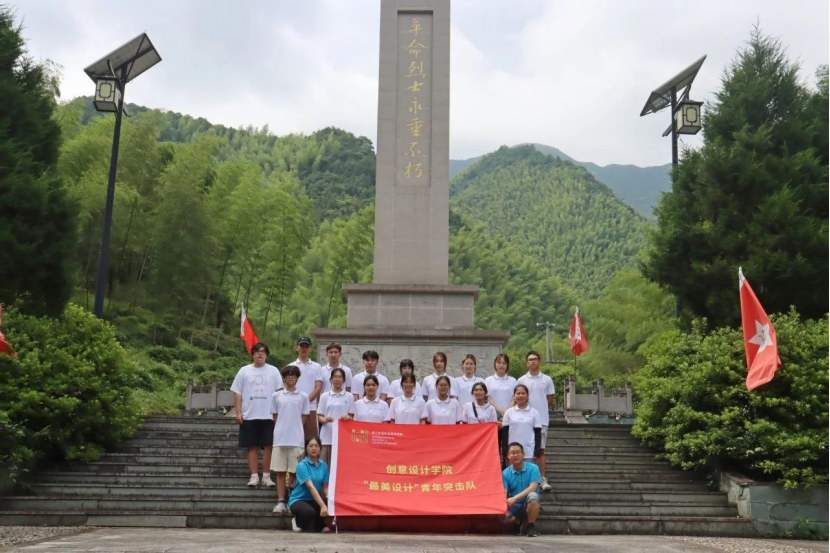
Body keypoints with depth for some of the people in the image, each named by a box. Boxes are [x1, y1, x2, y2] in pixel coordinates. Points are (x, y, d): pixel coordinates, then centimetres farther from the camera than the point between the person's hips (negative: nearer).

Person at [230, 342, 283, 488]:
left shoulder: (273, 371, 6)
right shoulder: (244, 371, 6)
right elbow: (237, 393, 5)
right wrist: (238, 412, -3)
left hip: (268, 415, 0)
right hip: (249, 416, 0)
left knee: (268, 446, -2)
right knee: (252, 446, 3)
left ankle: (266, 476, 6)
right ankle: (254, 476, 9)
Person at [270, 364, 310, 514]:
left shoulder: (303, 396, 5)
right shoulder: (276, 396, 7)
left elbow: (303, 418, 7)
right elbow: (275, 417, 11)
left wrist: (295, 430, 0)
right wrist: (282, 429, 2)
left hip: (296, 440, -1)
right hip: (280, 439, 1)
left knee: (295, 472, 2)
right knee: (280, 472, 3)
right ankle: (281, 502, 7)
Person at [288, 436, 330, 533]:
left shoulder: (324, 465, 0)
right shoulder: (302, 465, -17)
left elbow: (325, 487, 1)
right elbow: (311, 487, -28)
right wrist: (322, 505, -39)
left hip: (314, 500, 5)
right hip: (298, 500, -5)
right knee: (310, 512, -37)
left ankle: (319, 524, 4)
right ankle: (298, 522, 0)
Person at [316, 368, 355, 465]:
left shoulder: (349, 397, 6)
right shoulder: (325, 396, 8)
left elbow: (351, 416, 7)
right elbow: (319, 417, 7)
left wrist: (348, 417, -16)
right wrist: (325, 420, -15)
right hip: (327, 436, 1)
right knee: (326, 465, 0)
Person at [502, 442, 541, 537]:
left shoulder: (533, 468, -9)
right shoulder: (505, 473, -3)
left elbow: (532, 488, -21)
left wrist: (514, 498, -32)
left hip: (529, 504, -2)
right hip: (514, 506, 2)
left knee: (532, 496, -36)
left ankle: (531, 526, -14)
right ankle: (518, 523, 8)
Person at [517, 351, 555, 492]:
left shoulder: (547, 380, 4)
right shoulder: (521, 380, 3)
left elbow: (550, 399, 9)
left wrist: (539, 407, 2)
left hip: (542, 419, 0)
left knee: (541, 449, 2)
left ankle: (542, 479, 5)